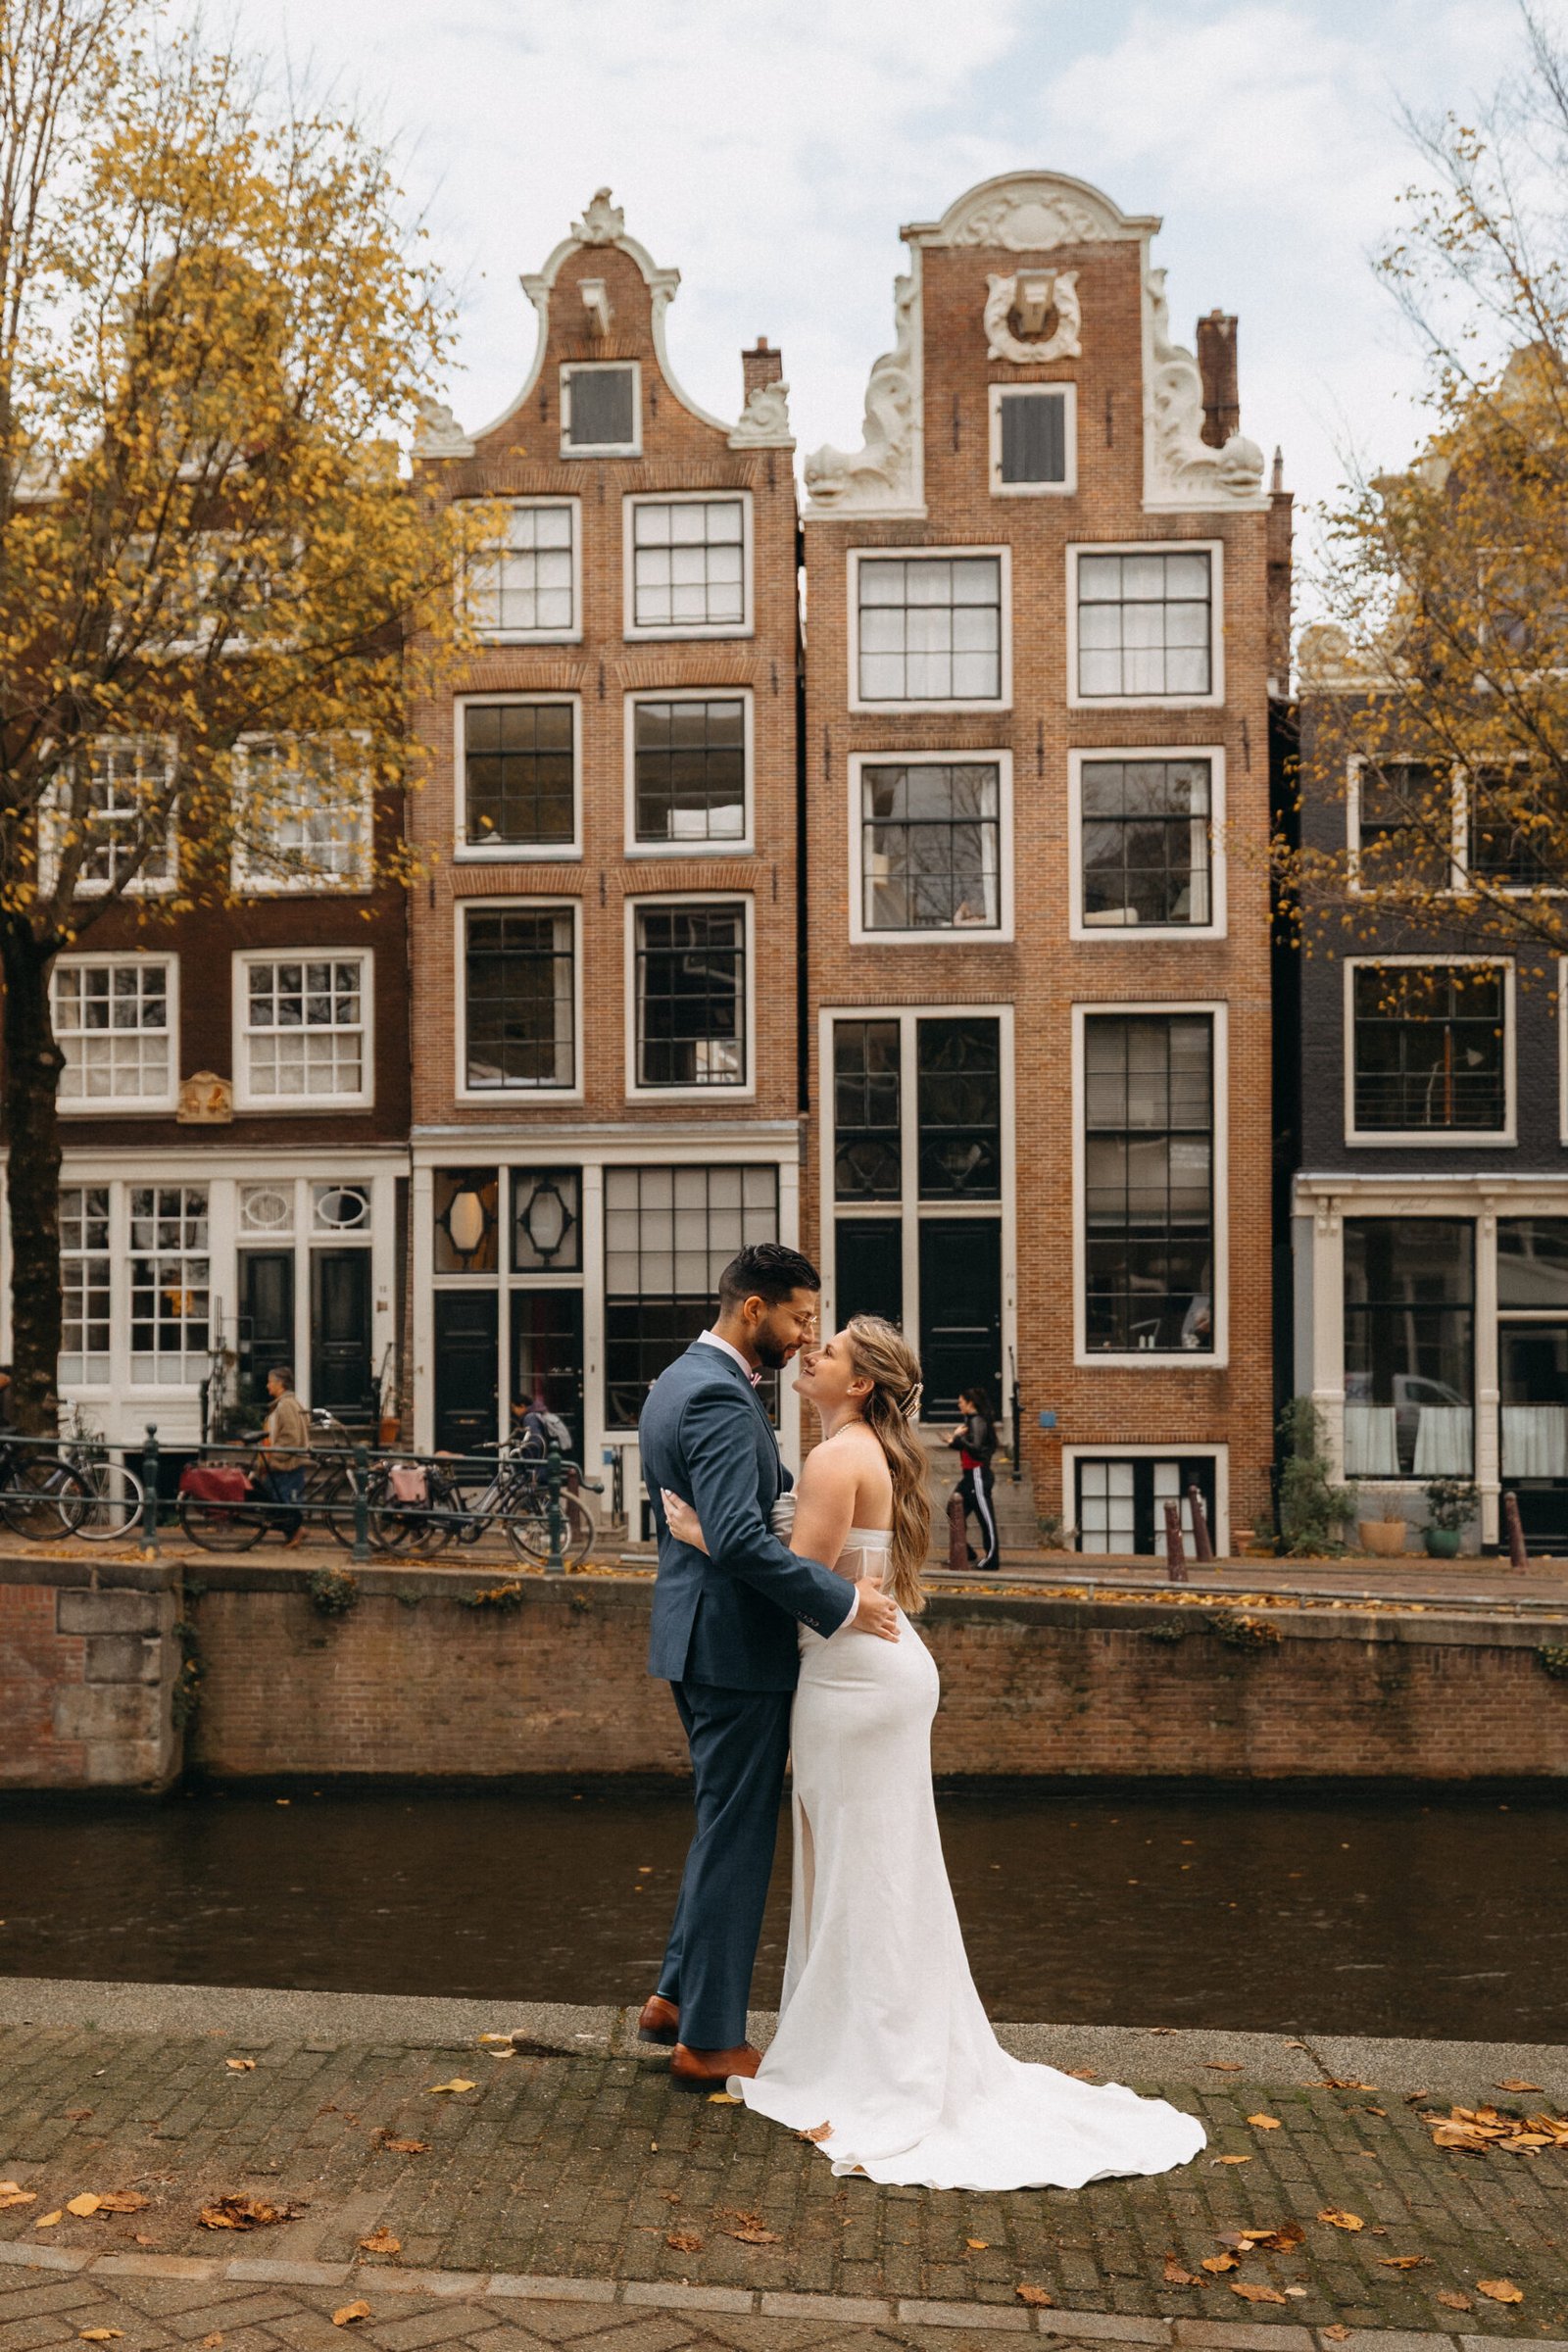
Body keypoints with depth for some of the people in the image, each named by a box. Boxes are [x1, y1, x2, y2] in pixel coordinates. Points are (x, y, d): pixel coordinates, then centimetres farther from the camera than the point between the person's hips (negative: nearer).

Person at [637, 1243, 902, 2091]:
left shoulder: (680, 1380, 12)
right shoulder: (720, 1398, -21)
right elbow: (742, 1539, -30)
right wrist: (841, 1604, -24)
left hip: (698, 1636, 10)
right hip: (735, 1644, -10)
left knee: (726, 1825, 21)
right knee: (736, 1837, 1)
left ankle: (678, 1996, 31)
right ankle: (710, 2041, 13)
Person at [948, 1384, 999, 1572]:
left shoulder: (978, 1422, -13)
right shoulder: (969, 1420, 15)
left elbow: (976, 1447, -24)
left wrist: (959, 1437, -16)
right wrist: (954, 1442, -1)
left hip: (978, 1475, -10)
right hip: (968, 1475, 10)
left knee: (985, 1517, -4)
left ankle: (990, 1558, 1)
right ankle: (966, 1555, 17)